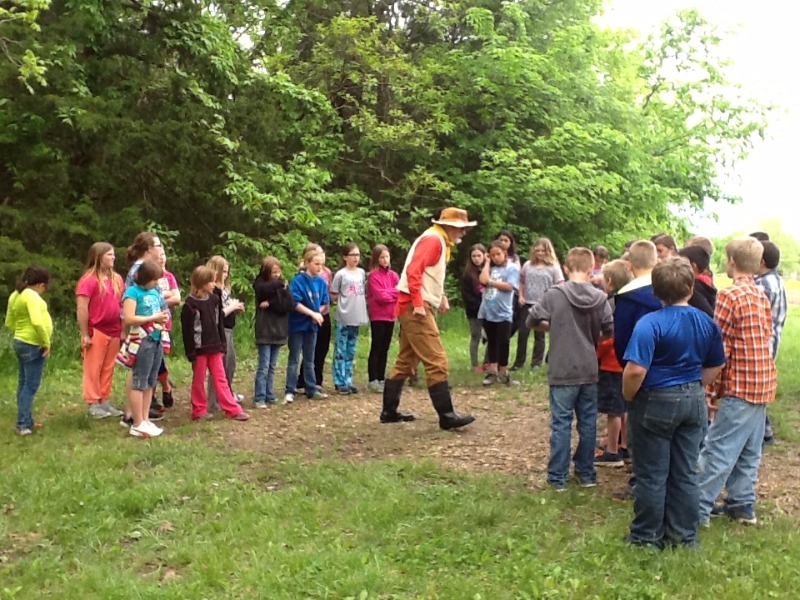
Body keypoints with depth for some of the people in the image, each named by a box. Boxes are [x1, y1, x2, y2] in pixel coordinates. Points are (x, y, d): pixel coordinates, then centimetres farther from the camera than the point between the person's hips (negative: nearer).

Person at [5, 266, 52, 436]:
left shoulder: (15, 295, 10)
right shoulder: (31, 295, -19)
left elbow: (9, 323, 17)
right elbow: (37, 322, -30)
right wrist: (46, 342, -19)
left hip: (21, 343, 9)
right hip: (33, 346, -9)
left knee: (24, 384, 15)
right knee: (31, 386, -5)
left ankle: (25, 421, 23)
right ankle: (24, 424, -4)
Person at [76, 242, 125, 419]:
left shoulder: (116, 279, 11)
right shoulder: (88, 280, -10)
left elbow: (122, 305, 15)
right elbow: (82, 309, -13)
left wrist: (123, 330, 11)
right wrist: (85, 334, -15)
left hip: (114, 331, 6)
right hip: (96, 331, -6)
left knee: (108, 369, 12)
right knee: (93, 369, 2)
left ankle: (105, 402, 20)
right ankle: (93, 404, 8)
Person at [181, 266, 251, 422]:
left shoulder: (214, 299, 5)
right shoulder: (190, 304, -12)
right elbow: (187, 330, -12)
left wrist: (222, 344, 9)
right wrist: (191, 352, -13)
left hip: (214, 347, 5)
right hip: (199, 349, -5)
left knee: (221, 379, 7)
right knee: (198, 381, 7)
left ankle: (232, 410, 8)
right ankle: (199, 411, 17)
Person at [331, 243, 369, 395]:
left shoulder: (362, 273, 8)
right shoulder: (340, 274, -7)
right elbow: (333, 296, -3)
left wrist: (358, 302, 4)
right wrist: (345, 299, -4)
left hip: (357, 317, 5)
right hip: (343, 318, -5)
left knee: (351, 351, 11)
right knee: (341, 351, 0)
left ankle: (348, 381, 17)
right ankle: (340, 382, 4)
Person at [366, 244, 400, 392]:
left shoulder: (393, 275, 10)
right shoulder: (373, 276, -9)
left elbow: (401, 291, 2)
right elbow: (381, 296, -16)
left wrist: (389, 293, -13)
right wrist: (395, 292, -4)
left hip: (390, 316, 6)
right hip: (378, 316, -6)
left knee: (385, 348, 9)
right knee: (376, 348, -3)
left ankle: (381, 379, 15)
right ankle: (372, 380, 0)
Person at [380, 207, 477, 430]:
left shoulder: (439, 242, 20)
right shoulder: (433, 239, -11)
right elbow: (414, 271, -22)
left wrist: (440, 296, 12)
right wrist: (418, 304, -25)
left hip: (415, 308, 11)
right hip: (415, 307, -11)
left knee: (406, 361, 13)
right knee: (436, 362, -10)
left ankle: (389, 411, 19)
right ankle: (446, 415, -9)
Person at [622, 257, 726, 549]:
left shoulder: (650, 323, -20)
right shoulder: (707, 323, 0)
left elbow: (636, 370, -27)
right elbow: (715, 366, 11)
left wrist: (629, 398, -9)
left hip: (656, 403, -5)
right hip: (694, 401, 5)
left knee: (652, 476, 7)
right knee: (685, 473, 15)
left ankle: (647, 537, 19)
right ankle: (684, 536, 24)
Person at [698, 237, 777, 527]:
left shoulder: (729, 296, -14)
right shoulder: (762, 297, 12)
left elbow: (719, 349, -15)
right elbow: (767, 339, 15)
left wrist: (714, 391, -9)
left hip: (740, 386, -8)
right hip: (764, 384, 8)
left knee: (717, 450, -5)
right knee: (748, 451, 15)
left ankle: (699, 509, -2)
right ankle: (742, 505, 23)